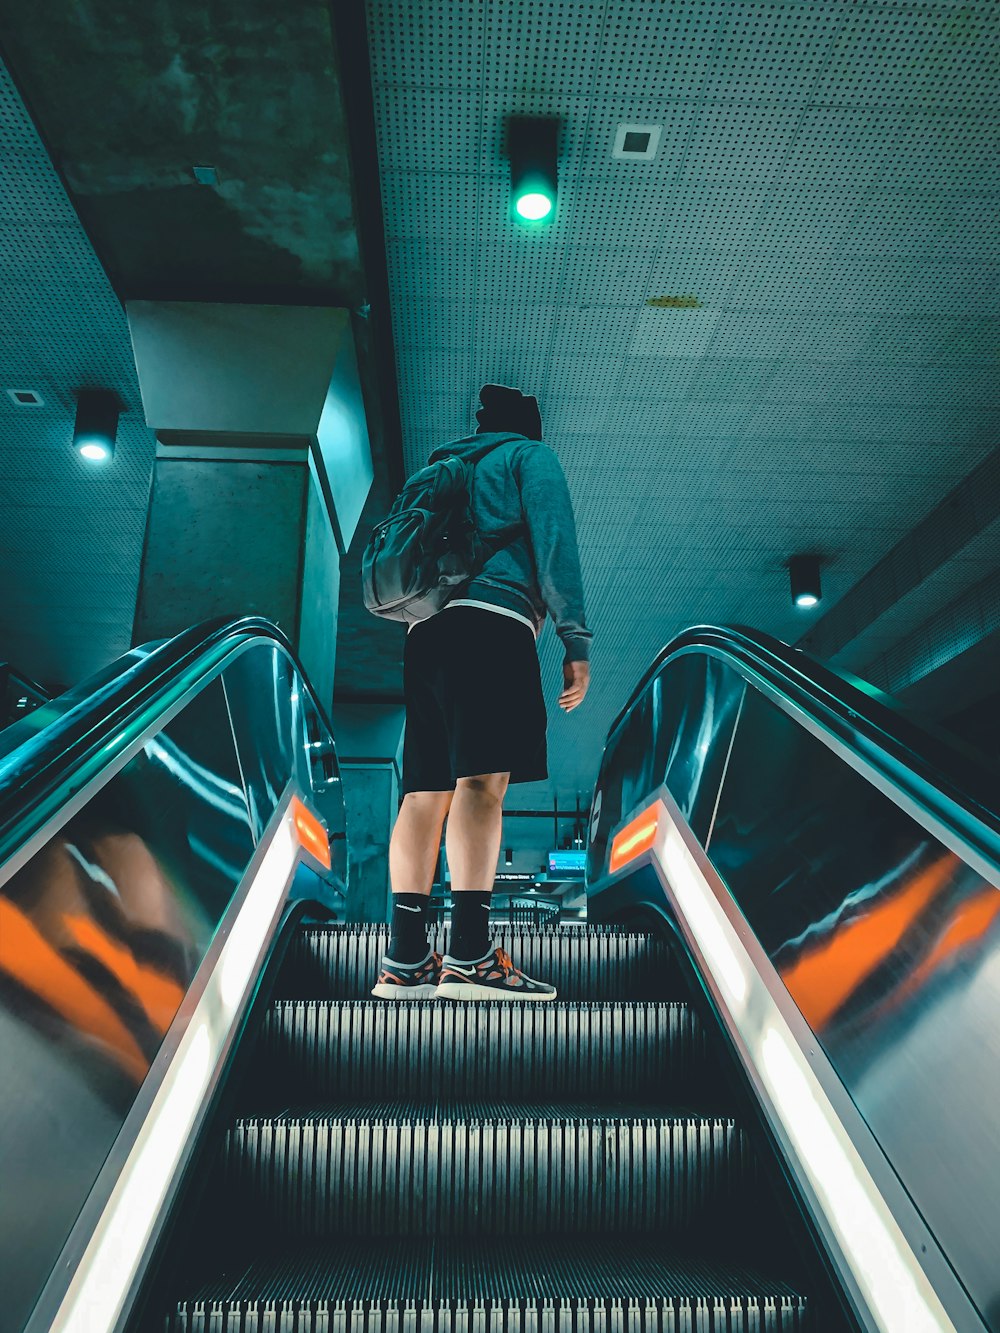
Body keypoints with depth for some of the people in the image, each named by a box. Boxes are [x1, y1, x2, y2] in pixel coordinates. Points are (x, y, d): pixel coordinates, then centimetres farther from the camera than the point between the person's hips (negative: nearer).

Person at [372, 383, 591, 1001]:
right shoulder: (532, 456, 14)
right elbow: (554, 544, -3)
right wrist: (576, 641, -5)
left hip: (427, 631, 7)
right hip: (490, 622, -7)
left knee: (427, 790, -1)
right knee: (483, 779, -19)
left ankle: (405, 960, -5)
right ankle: (470, 956, -29)